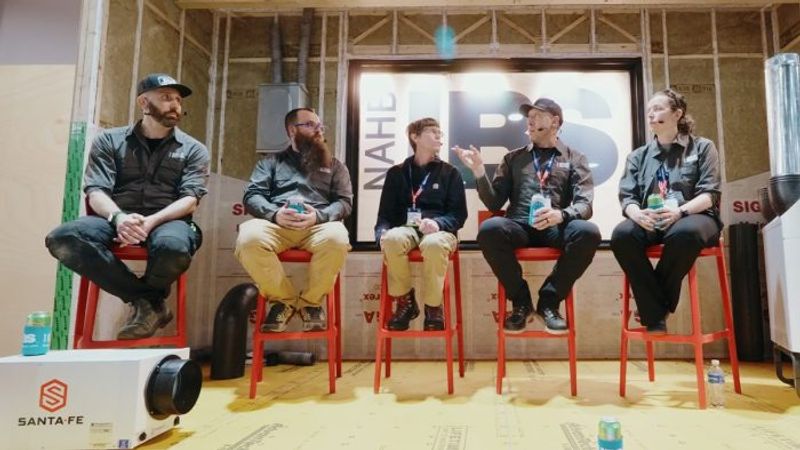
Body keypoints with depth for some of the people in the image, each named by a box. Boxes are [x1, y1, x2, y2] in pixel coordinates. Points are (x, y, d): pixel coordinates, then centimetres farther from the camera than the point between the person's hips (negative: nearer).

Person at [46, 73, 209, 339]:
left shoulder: (193, 150, 10)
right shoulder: (109, 141, 14)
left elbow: (190, 200, -3)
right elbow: (96, 192, 2)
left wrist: (151, 221, -22)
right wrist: (118, 217, -22)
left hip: (168, 220, -2)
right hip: (116, 219, 2)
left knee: (173, 246, -38)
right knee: (62, 239, -27)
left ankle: (147, 300, -3)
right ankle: (148, 300, -16)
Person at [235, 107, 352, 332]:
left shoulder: (334, 165, 24)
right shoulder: (271, 162, 24)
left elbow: (344, 202, 10)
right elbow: (252, 196, 10)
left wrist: (318, 216, -12)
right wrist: (275, 213, -14)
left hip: (319, 224, 0)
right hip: (276, 223, 0)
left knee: (337, 238, -36)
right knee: (249, 239, -34)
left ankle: (311, 301, -10)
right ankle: (284, 299, -10)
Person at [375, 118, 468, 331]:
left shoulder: (450, 173, 13)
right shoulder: (396, 173, 15)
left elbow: (459, 213, 5)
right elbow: (386, 212, 11)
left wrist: (437, 223, -18)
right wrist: (382, 232, -13)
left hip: (439, 230, -1)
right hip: (406, 228, 1)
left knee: (434, 244, -38)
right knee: (391, 240, -35)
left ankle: (433, 306, -18)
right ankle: (405, 301, -14)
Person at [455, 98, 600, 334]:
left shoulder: (575, 159, 16)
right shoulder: (513, 158, 20)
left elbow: (585, 204, 1)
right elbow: (494, 203, 11)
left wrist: (561, 214, -22)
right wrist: (479, 171, -5)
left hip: (556, 228, 0)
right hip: (519, 226, 1)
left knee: (588, 232, -33)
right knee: (489, 229, -32)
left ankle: (549, 300, -11)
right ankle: (521, 301, -11)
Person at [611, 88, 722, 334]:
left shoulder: (702, 147, 12)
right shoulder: (638, 156, 19)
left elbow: (710, 194, 0)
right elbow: (626, 196, 7)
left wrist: (680, 210, -22)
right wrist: (637, 214, -18)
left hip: (693, 217, -2)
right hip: (649, 222, 2)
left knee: (685, 232, -39)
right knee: (621, 234, -32)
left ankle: (659, 305, -18)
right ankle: (655, 314, -24)